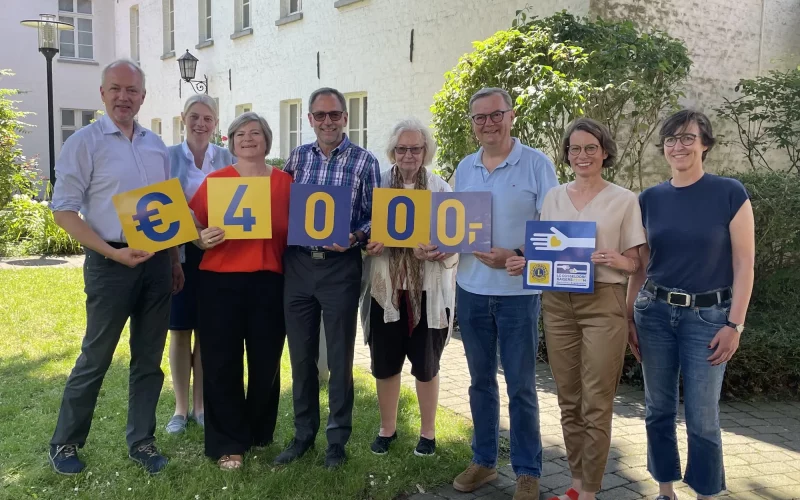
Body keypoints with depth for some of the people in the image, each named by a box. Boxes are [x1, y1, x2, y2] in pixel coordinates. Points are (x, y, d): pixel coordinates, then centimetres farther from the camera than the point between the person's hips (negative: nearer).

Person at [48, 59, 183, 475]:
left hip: (157, 262, 5)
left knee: (149, 359, 11)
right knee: (95, 358, 4)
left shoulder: (156, 145, 11)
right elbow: (64, 211, -8)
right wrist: (113, 253, -17)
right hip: (111, 263, -5)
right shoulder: (84, 142, -5)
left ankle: (141, 442, 24)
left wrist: (174, 260, 13)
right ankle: (64, 444, 23)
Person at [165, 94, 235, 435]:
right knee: (179, 330, 6)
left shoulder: (227, 159, 4)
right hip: (179, 252, -1)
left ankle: (201, 405, 20)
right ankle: (181, 407, 18)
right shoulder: (168, 157, 0)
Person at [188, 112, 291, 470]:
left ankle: (260, 433, 29)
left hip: (270, 282, 2)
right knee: (222, 363, 2)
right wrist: (202, 239, -19)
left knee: (266, 361, 9)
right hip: (221, 282, -1)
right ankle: (228, 444, 16)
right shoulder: (214, 180, 3)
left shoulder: (285, 182, 8)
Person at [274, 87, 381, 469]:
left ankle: (337, 438, 22)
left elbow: (374, 217, -2)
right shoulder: (296, 157, 8)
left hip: (340, 268, -3)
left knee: (340, 357, 7)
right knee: (301, 355, 12)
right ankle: (303, 433, 27)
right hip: (297, 264, 3)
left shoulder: (364, 162, -2)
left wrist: (354, 238, -19)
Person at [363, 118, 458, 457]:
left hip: (428, 288, -1)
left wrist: (438, 250, -22)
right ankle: (387, 428, 29)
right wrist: (368, 244, -16)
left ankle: (428, 432, 27)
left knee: (426, 363, 10)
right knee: (384, 361, 9)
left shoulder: (441, 189, 0)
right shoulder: (378, 184, 3)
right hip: (386, 286, 1)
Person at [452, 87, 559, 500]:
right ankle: (484, 460, 29)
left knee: (520, 386, 5)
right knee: (481, 380, 15)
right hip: (471, 290, 5)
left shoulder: (537, 164, -7)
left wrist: (516, 257, -21)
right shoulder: (464, 168, 9)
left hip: (517, 291, -4)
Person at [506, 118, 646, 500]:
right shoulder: (553, 198, 10)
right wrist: (523, 264, -5)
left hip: (602, 304, -4)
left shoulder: (624, 200, -1)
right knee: (569, 401, 11)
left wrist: (614, 260, -21)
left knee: (595, 404, -2)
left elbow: (634, 264, 0)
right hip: (557, 304, 4)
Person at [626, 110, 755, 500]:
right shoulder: (650, 199, 5)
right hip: (654, 312, 3)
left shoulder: (730, 193, -5)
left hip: (708, 316, -3)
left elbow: (744, 264, -6)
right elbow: (640, 264, 10)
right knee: (658, 409, 10)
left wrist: (734, 324, -10)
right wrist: (629, 317, 7)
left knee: (702, 418, 2)